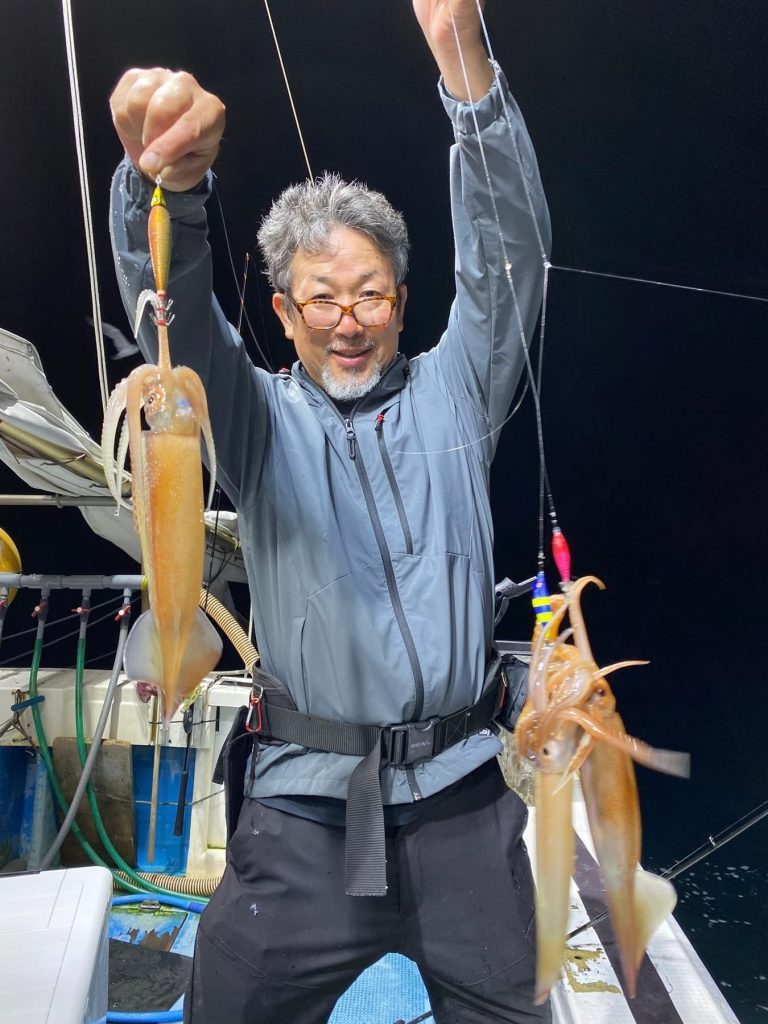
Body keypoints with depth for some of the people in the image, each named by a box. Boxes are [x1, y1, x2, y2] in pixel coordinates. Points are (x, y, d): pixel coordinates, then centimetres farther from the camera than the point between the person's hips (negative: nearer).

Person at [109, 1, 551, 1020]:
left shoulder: (452, 392, 7)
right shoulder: (262, 419, 3)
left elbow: (505, 257, -6)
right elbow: (175, 313, -13)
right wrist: (171, 179, -34)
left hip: (462, 794, 1)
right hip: (306, 801, 0)